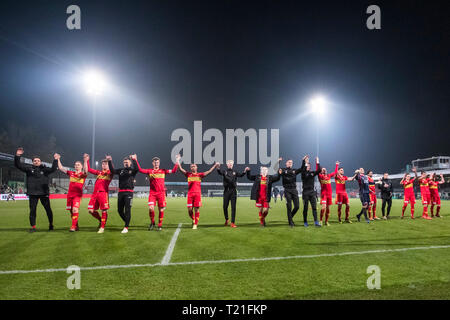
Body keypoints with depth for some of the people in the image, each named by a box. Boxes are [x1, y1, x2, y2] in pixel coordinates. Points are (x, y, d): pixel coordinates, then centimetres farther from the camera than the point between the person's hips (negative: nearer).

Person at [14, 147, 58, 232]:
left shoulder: (44, 169, 7)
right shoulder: (29, 170, 9)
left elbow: (53, 169, -8)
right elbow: (18, 165, 4)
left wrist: (55, 160, -17)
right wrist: (17, 156, -7)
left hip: (44, 193, -1)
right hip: (32, 193, 1)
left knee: (48, 209, 4)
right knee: (32, 210, 2)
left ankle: (51, 224, 19)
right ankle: (33, 226, 11)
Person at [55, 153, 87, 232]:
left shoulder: (83, 175, 0)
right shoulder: (71, 173, 11)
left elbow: (86, 172, -24)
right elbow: (60, 168, 13)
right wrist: (58, 159, 6)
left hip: (78, 195, -5)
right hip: (70, 194, 5)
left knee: (75, 209, -20)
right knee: (71, 211, 8)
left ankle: (73, 226, -15)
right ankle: (76, 226, 20)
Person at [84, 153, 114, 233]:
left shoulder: (110, 173, 6)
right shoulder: (99, 172, 22)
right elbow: (88, 169, 27)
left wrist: (110, 161, -31)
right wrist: (86, 160, 22)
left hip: (103, 193, -6)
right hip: (95, 193, 6)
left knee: (104, 210, -4)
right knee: (91, 210, 3)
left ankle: (102, 227, 5)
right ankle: (100, 220, 25)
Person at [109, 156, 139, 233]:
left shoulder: (132, 170, 4)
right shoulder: (121, 170, 15)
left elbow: (136, 169, -18)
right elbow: (112, 171, 3)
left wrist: (134, 160, -26)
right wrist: (110, 161, -5)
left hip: (129, 192, -4)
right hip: (120, 192, 5)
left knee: (127, 210, -6)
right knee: (120, 210, 8)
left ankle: (126, 227, -1)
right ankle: (127, 222, 28)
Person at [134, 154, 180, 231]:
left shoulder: (163, 171, 9)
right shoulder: (149, 171, 8)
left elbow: (173, 171, 4)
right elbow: (140, 170, 0)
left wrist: (177, 161, -3)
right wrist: (136, 160, -5)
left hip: (161, 193, 1)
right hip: (152, 193, 0)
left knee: (161, 209, 2)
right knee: (151, 208, -14)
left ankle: (160, 225, 15)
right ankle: (152, 223, 10)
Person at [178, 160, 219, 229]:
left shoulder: (199, 175, 9)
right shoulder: (188, 174, 12)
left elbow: (209, 171, 6)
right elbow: (181, 169, 6)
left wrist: (215, 165, 1)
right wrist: (178, 163, -1)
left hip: (197, 194, -1)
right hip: (190, 194, 1)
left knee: (196, 209, -2)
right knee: (189, 209, 0)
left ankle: (195, 224, 7)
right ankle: (193, 219, 27)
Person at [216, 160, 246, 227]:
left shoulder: (235, 172, 9)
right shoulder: (224, 171, 6)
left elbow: (240, 175, -9)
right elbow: (219, 172, -16)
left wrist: (245, 171, -29)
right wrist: (218, 167, -38)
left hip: (233, 190, 0)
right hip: (226, 190, 0)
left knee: (233, 207, -1)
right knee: (225, 206, 5)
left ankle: (233, 223, 2)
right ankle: (226, 219, 29)